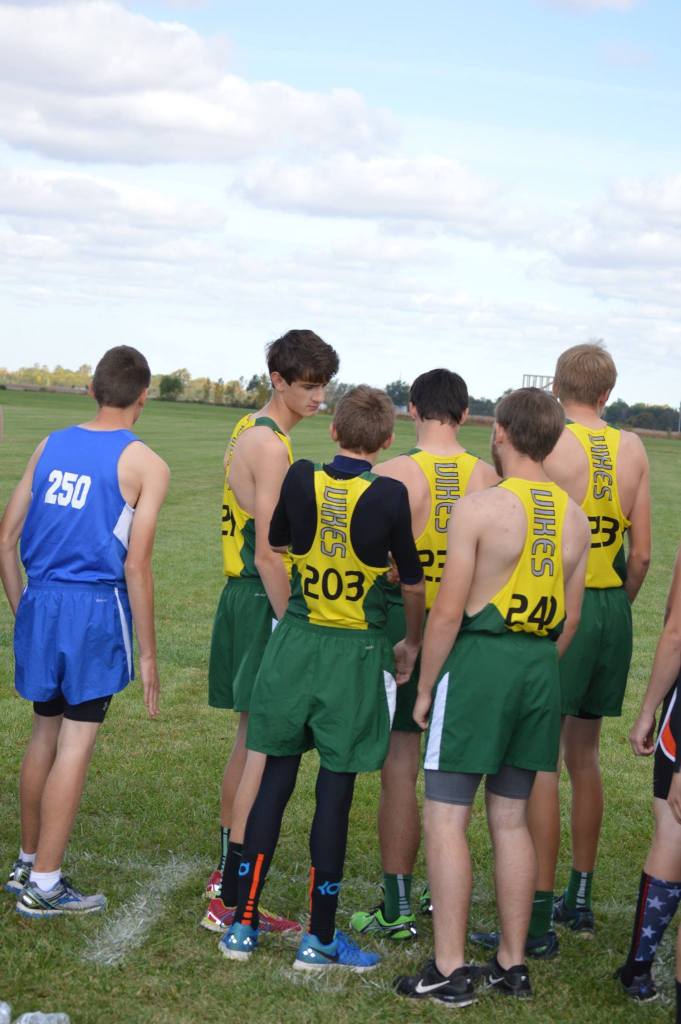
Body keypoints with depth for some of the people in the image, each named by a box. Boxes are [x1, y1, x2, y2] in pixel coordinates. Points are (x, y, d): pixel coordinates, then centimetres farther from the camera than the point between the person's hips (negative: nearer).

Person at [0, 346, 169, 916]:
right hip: (96, 610, -5)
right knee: (76, 745, 2)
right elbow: (136, 564, -10)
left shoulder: (51, 447, 10)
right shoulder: (145, 466, -6)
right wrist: (148, 655, -5)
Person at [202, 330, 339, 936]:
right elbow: (268, 552, -20)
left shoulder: (251, 431, 15)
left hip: (244, 596, 10)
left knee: (251, 739, 18)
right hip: (262, 605, -10)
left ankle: (228, 874, 30)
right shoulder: (271, 446, -16)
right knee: (266, 749, -7)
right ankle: (231, 905, -4)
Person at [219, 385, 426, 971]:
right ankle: (320, 938, 11)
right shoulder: (391, 495, -10)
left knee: (275, 779, 11)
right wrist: (412, 644, 15)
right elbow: (412, 581, -1)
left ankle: (244, 923, 16)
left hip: (296, 642, 3)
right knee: (335, 791, 3)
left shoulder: (299, 479, -3)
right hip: (356, 653, -3)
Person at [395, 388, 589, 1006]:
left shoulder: (478, 508, -13)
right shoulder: (574, 516, 6)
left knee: (445, 818, 1)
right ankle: (512, 965, 22)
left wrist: (425, 688, -3)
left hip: (478, 662, -6)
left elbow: (448, 612, -13)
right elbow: (570, 617, 11)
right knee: (511, 819, 15)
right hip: (540, 668, 7)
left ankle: (450, 972, 3)